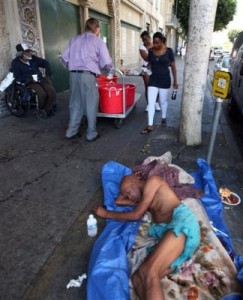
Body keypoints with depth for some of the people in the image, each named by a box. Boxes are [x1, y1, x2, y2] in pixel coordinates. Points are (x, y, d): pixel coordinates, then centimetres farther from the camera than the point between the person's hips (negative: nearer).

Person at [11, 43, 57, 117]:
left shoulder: (33, 58, 11)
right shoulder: (15, 63, -1)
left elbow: (45, 63, 22)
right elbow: (17, 78, -9)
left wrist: (48, 74, 11)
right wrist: (30, 80, -21)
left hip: (41, 79, 5)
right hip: (29, 82, -4)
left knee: (52, 92, -22)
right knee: (42, 93, -32)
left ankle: (47, 110, -7)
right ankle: (42, 109, -6)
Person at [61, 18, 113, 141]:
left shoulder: (74, 39, 17)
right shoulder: (98, 41, 2)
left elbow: (64, 58, 14)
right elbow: (106, 62, -3)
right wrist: (110, 70, 18)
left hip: (73, 75, 6)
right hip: (88, 75, -5)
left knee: (75, 103, 14)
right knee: (91, 105, 4)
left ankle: (71, 131, 20)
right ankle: (91, 133, 10)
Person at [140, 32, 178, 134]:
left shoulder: (169, 51, -7)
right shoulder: (151, 51, 0)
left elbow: (173, 66, -1)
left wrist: (175, 81, -1)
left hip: (164, 79, -2)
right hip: (153, 79, 2)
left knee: (163, 101, 12)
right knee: (151, 102, -5)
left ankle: (163, 119, 36)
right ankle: (150, 125, -3)